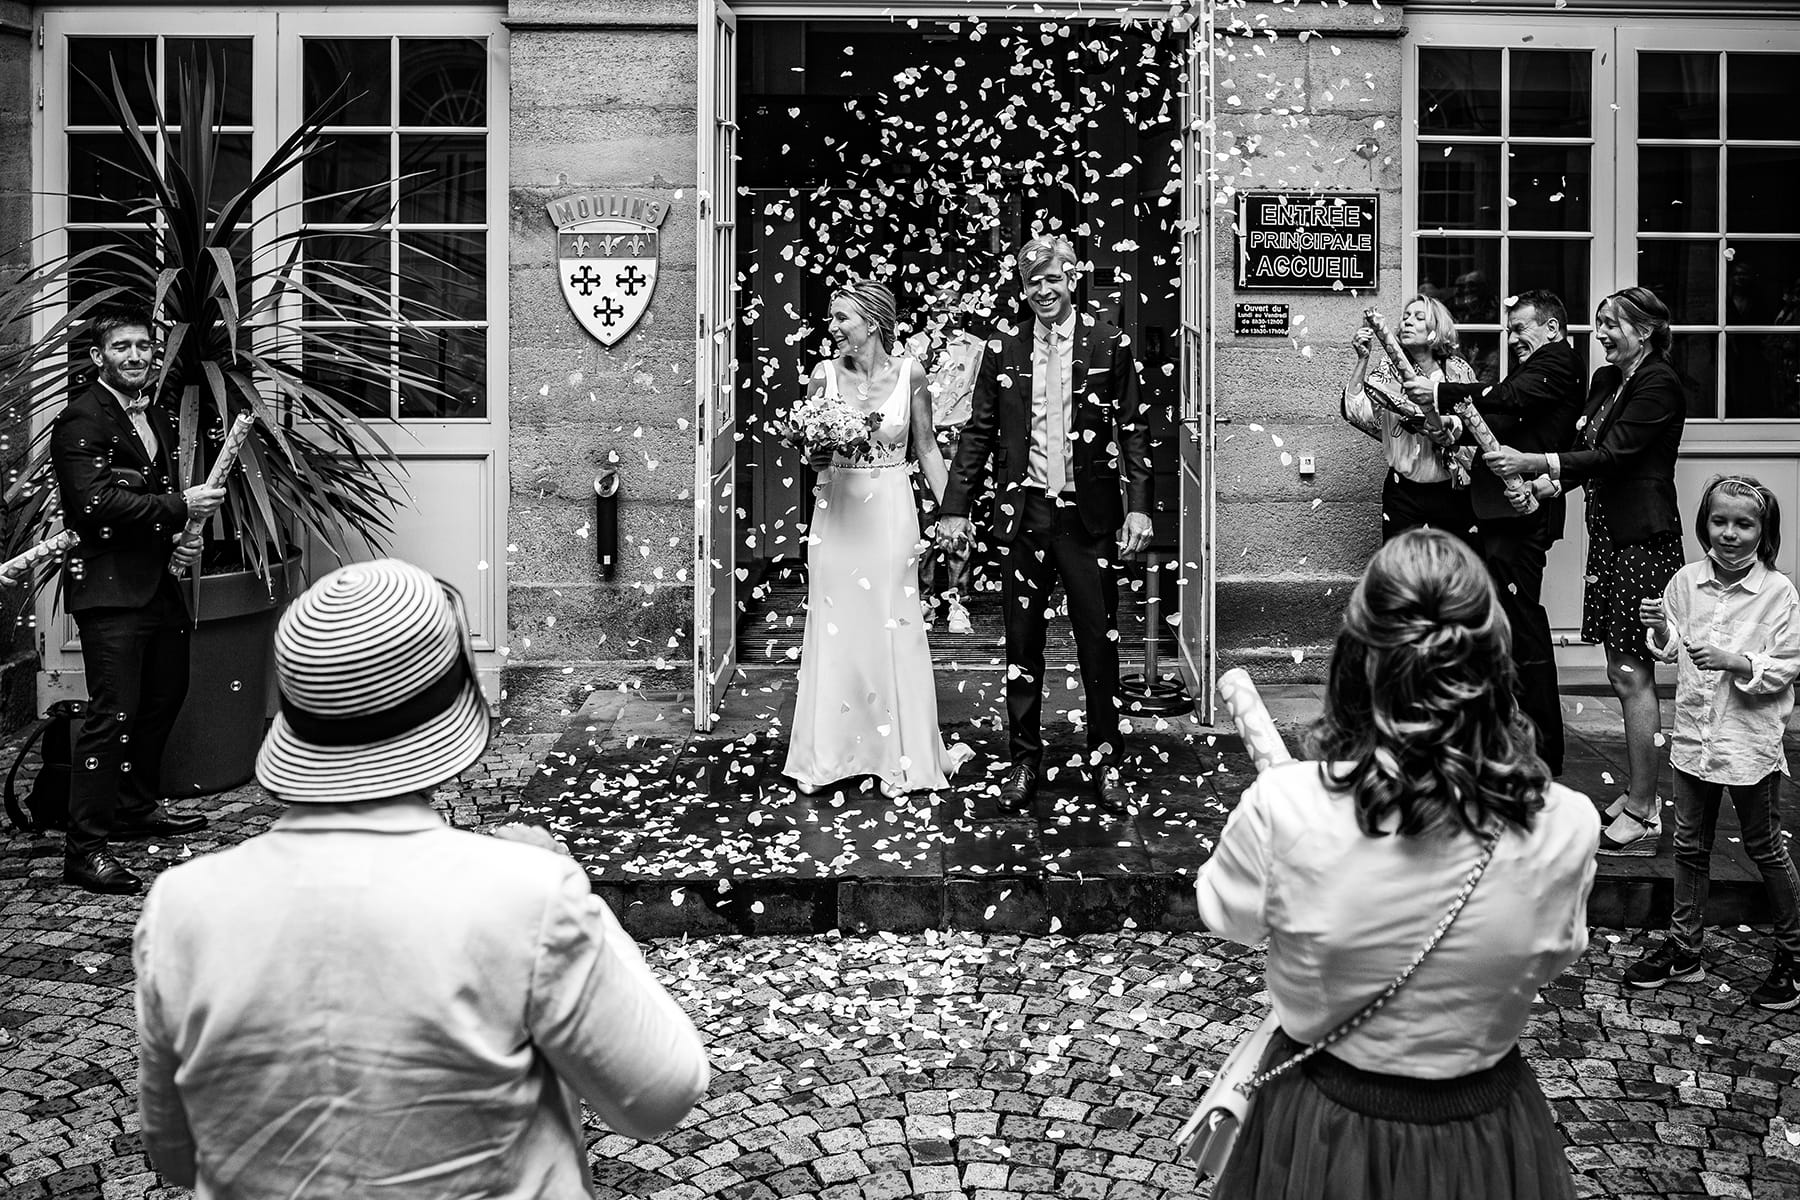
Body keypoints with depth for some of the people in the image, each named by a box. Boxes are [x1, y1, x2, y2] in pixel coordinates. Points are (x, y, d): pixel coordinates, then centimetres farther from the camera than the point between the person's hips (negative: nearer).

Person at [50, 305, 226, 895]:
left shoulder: (157, 418, 17)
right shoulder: (81, 420, -10)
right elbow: (95, 502, -21)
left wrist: (174, 546, 9)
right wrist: (179, 505, -20)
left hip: (158, 584, 9)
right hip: (109, 587, -9)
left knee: (164, 696, 19)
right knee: (112, 713, -11)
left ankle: (138, 807, 36)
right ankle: (85, 848, -6)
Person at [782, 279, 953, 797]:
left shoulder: (908, 373, -4)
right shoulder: (825, 372, -1)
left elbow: (925, 449, 5)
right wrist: (816, 454, -15)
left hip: (890, 515, -1)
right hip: (836, 513, 1)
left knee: (892, 629, 4)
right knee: (833, 629, 6)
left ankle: (895, 757, 18)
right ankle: (828, 753, 19)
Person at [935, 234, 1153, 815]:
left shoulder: (1110, 346, 1)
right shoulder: (1002, 349, 6)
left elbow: (1133, 430, 1)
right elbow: (979, 431, 8)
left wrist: (1138, 505, -7)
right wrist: (955, 506, 2)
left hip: (1089, 513, -1)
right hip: (1023, 513, 2)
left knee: (1099, 641, 3)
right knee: (1022, 642, 8)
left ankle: (1105, 762, 16)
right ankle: (1024, 761, 21)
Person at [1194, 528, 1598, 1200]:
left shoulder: (1283, 808, -28)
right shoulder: (1566, 826, -22)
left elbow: (1228, 919, -6)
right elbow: (1550, 960, -1)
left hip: (1319, 1134, -1)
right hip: (1484, 1143, 1)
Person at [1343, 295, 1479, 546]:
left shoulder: (1458, 370, -1)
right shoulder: (1389, 371, -1)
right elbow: (1354, 411, -16)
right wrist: (1362, 359, -21)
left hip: (1454, 491, 1)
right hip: (1403, 492, 0)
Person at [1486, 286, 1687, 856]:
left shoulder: (1659, 385, -12)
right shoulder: (1605, 380, 15)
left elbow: (1612, 454, -20)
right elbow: (1585, 451, 16)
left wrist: (1531, 461, -24)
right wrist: (1543, 484, -3)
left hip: (1643, 540, -9)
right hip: (1609, 535, 9)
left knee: (1632, 674, -6)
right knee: (1622, 671, 13)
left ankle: (1642, 816, 2)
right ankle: (1641, 794, 23)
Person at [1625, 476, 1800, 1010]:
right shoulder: (1687, 581, -1)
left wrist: (1733, 661, -24)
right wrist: (1659, 629, -11)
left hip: (1751, 739, -4)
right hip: (1694, 732, 4)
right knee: (1690, 845, 14)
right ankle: (1684, 950, 27)